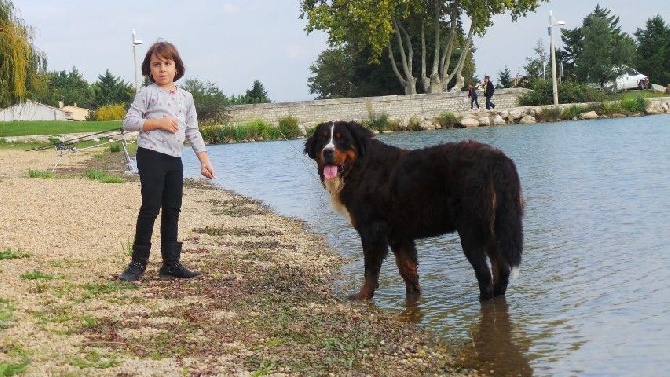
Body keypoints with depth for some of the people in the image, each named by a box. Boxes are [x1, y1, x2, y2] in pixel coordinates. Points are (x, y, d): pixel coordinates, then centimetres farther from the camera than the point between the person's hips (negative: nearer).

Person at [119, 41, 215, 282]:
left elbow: (192, 131, 14)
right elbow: (128, 122, -8)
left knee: (172, 210, 9)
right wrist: (158, 122, -15)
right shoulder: (147, 94, -4)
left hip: (175, 160, 6)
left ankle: (171, 263, 15)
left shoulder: (186, 97, 12)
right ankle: (138, 263, -2)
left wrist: (204, 159, 8)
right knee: (151, 208, -9)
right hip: (151, 156, -6)